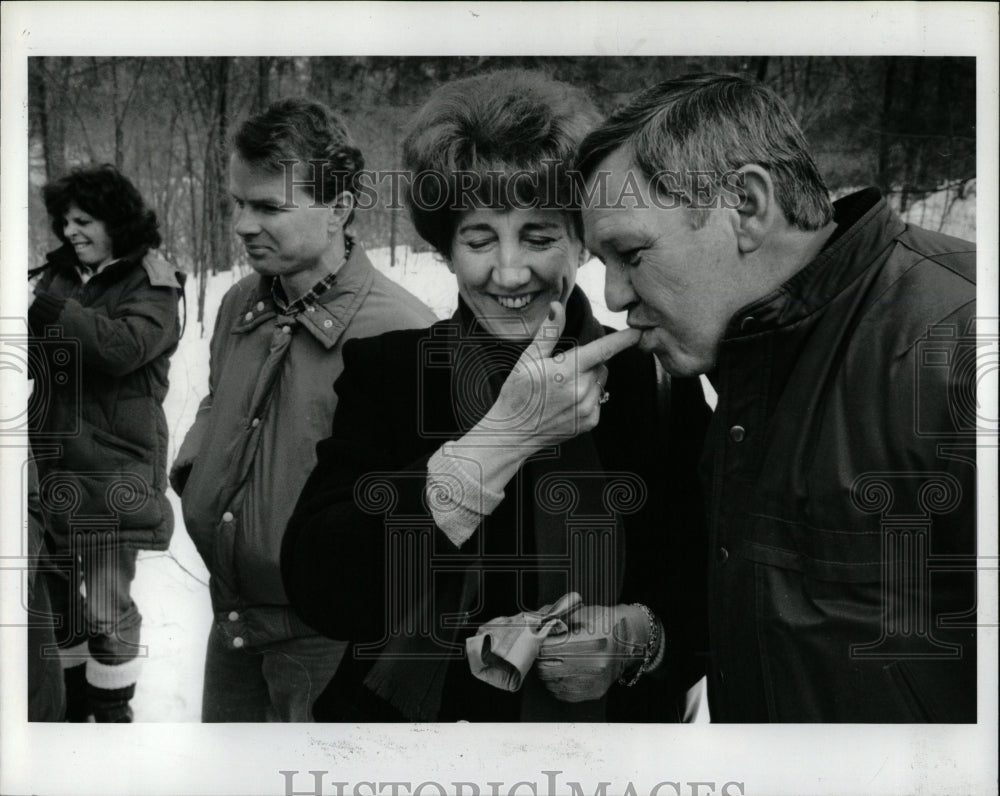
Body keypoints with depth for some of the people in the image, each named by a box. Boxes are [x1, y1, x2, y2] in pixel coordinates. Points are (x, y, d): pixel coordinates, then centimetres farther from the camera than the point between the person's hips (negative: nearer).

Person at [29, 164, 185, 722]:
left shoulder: (151, 284, -6)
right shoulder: (59, 273, 10)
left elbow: (124, 346, -23)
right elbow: (37, 352, 8)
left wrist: (52, 309, -27)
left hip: (113, 463, -5)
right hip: (54, 462, 6)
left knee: (106, 607, -2)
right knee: (57, 589, 15)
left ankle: (113, 711, 15)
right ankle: (71, 700, 34)